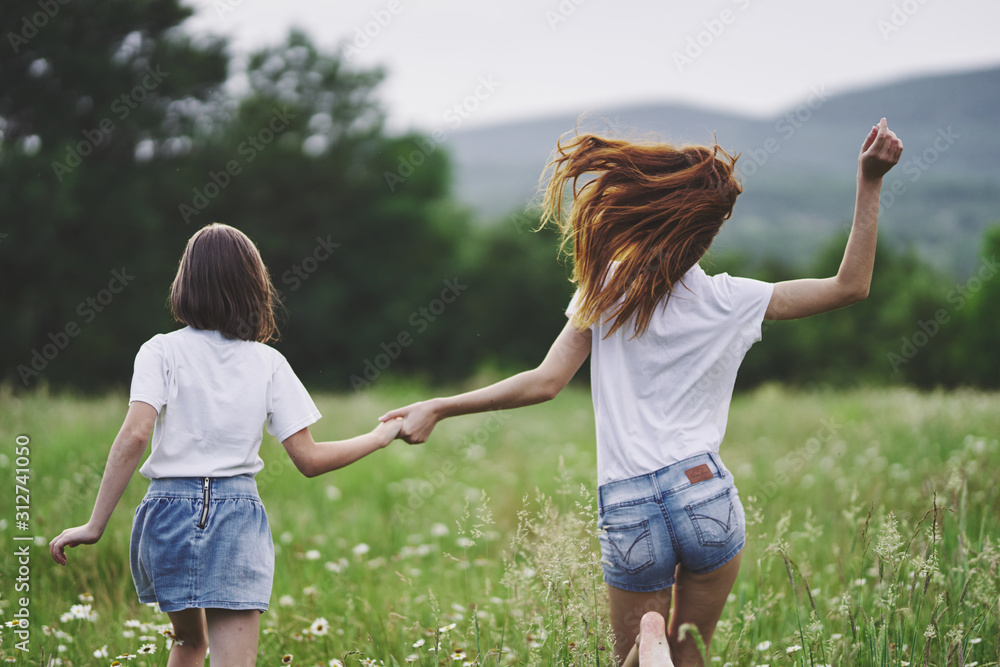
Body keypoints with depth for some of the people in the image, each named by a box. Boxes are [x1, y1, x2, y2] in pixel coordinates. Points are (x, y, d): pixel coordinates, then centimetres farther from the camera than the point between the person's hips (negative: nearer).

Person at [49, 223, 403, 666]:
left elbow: (133, 437, -14)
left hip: (169, 510, 1)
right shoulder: (268, 363, 3)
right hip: (237, 515, -1)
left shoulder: (161, 352, 0)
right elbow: (309, 459, 1)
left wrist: (95, 526, -12)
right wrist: (379, 438, 16)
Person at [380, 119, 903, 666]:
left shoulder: (605, 290, 1)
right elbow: (851, 286, 5)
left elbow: (546, 382, -2)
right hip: (704, 493, 0)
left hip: (627, 511, 0)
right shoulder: (731, 302, 0)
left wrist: (437, 408, 4)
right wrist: (869, 182, 3)